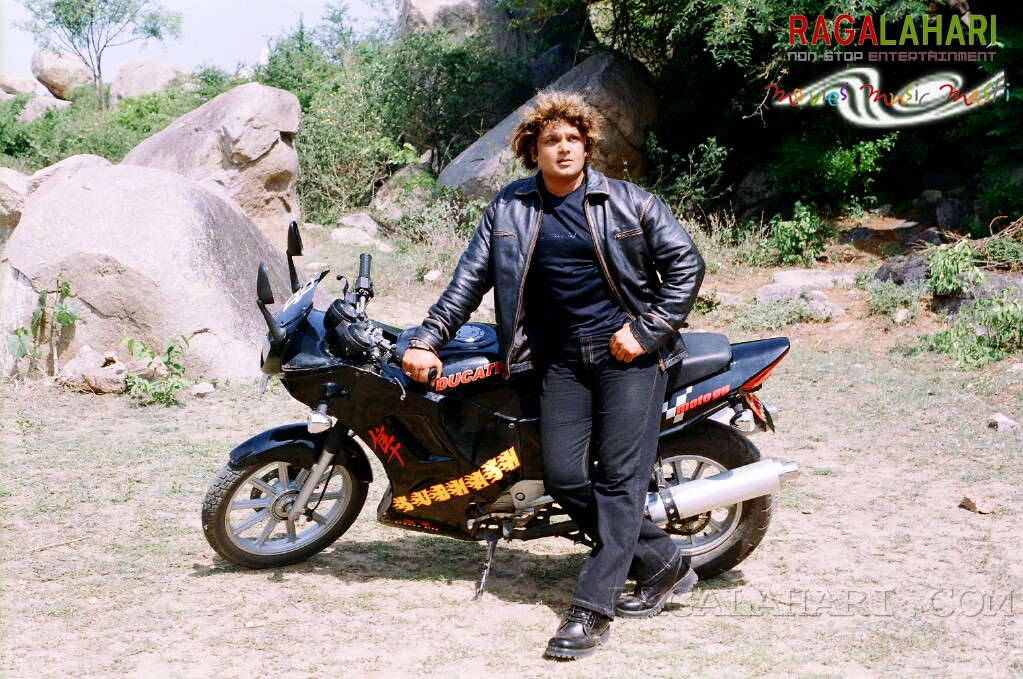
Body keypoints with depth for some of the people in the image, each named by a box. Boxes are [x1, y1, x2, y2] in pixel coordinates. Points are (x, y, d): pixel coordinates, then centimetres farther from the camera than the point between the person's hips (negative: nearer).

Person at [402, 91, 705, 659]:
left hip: (629, 354, -3)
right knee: (565, 478, -4)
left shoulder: (629, 202, -1)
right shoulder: (510, 208, 7)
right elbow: (470, 279, 7)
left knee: (618, 477, -9)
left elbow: (686, 264, 1)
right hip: (561, 359, 4)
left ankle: (593, 609, -4)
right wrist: (427, 340, -1)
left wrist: (646, 331, -7)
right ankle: (663, 563, 15)